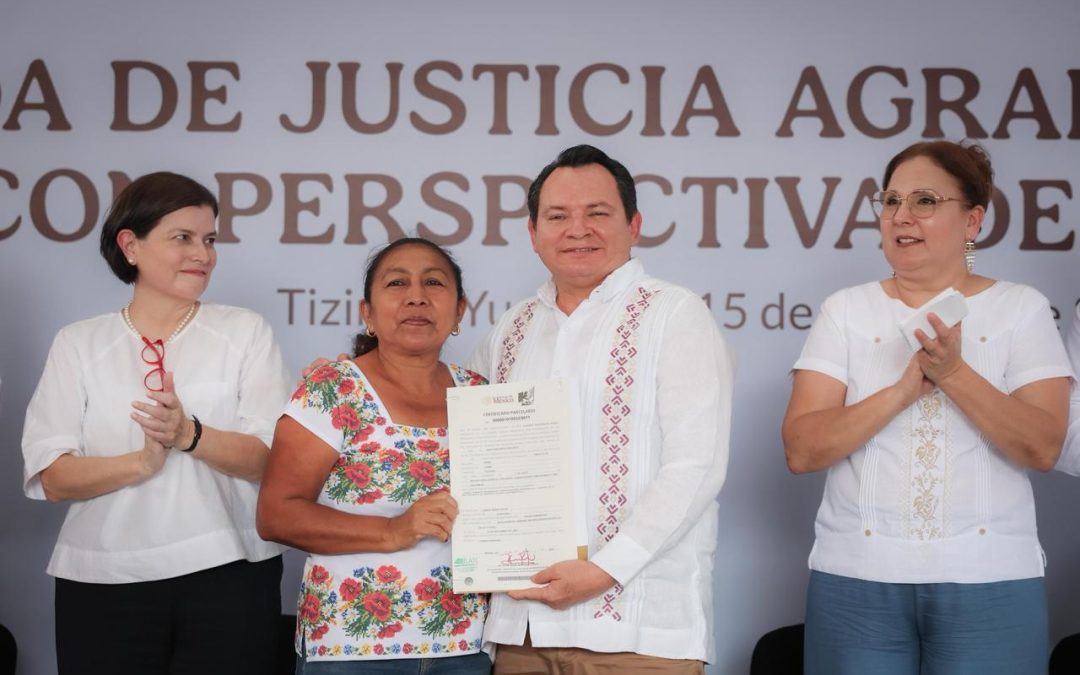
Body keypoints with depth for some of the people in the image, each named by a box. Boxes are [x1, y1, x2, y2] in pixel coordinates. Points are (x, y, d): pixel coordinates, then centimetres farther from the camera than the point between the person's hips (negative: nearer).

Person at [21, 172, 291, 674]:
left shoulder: (245, 332, 4)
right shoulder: (78, 344, 5)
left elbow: (270, 459, -4)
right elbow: (54, 479, -4)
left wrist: (191, 436, -22)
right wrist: (140, 463, -22)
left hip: (228, 575, 0)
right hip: (103, 581, 0)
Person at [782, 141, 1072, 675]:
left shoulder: (1023, 308, 3)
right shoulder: (845, 310, 3)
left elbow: (1043, 447, -7)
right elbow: (801, 450, -6)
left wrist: (953, 372, -18)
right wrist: (904, 389, -17)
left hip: (990, 582, 0)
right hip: (856, 577, 1)